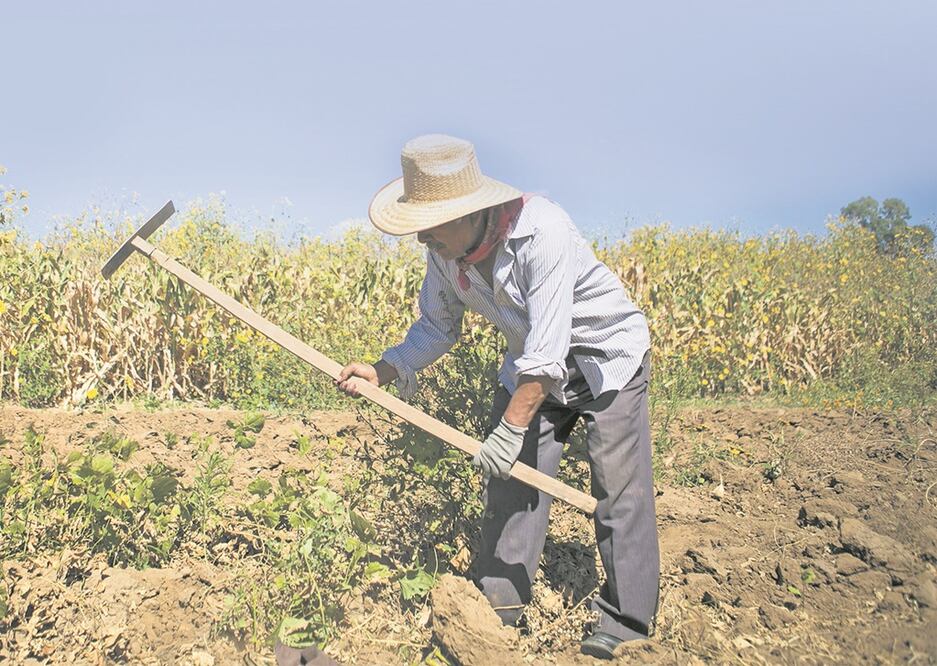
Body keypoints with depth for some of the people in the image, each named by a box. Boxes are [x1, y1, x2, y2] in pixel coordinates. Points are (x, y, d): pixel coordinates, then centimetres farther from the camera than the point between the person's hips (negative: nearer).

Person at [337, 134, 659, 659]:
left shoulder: (541, 231, -35)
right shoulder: (446, 251, -13)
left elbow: (546, 351, -34)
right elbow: (437, 328, 0)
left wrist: (510, 431, -28)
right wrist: (383, 371, -16)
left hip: (608, 358, -6)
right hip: (533, 367, 6)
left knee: (620, 491, -6)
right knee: (513, 478, 2)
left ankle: (624, 627, 9)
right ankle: (499, 608, 16)